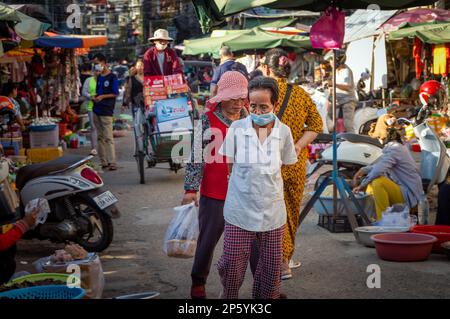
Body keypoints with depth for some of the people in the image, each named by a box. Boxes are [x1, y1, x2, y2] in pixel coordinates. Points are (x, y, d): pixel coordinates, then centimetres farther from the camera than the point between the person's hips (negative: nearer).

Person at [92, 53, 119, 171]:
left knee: (108, 138, -11)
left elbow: (115, 94, -9)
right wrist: (94, 97, 4)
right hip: (96, 110, 8)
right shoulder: (99, 77, 16)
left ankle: (112, 162, -11)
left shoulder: (112, 77, -6)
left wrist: (103, 96, -17)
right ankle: (103, 162, 13)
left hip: (106, 111, -8)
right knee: (100, 138, 9)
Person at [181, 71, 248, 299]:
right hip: (214, 194, -3)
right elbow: (196, 156, -8)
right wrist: (191, 189, -13)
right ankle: (198, 282, 27)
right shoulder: (207, 120, -6)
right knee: (208, 240, 8)